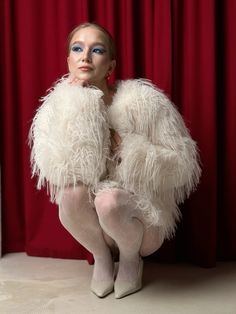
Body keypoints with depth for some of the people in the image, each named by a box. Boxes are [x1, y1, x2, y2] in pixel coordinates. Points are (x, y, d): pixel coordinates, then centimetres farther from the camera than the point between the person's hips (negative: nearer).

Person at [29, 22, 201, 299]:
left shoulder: (143, 101, -18)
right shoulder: (57, 105, -10)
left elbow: (181, 165, -14)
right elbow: (57, 172, -23)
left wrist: (124, 146, -24)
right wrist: (77, 108, -27)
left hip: (142, 213, -2)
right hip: (94, 220, 2)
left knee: (108, 200, -31)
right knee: (71, 192, -27)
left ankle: (132, 257, 3)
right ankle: (101, 256, 2)